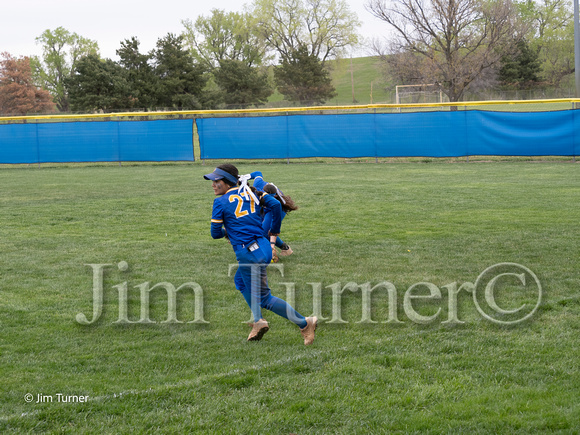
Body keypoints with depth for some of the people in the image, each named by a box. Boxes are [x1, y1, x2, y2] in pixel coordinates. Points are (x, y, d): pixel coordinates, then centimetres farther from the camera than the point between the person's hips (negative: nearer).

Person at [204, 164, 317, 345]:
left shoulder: (221, 202, -4)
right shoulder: (250, 192, 11)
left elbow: (215, 233, -2)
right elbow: (275, 204, -1)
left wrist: (226, 231, 22)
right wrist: (273, 235, 9)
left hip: (249, 254, -8)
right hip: (264, 247, 8)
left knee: (264, 298, 2)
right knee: (240, 281, 29)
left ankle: (305, 323, 1)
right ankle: (258, 321, 25)